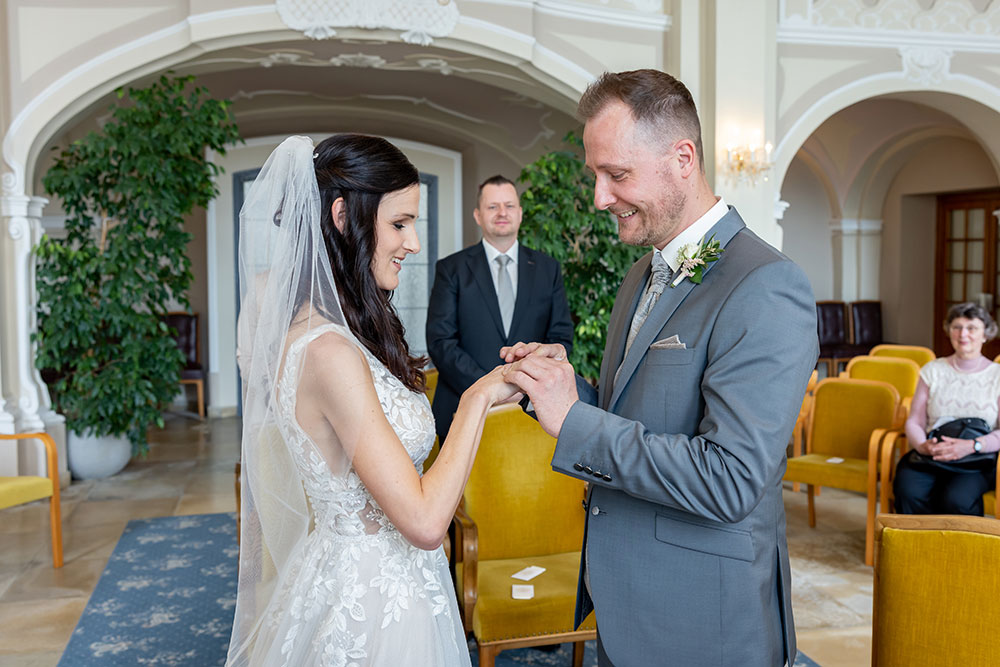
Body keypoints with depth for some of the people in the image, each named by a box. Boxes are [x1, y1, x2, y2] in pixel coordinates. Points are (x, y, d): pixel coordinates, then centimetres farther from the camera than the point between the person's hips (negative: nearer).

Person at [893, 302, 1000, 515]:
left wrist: (971, 446, -19)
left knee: (955, 499, -33)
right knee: (907, 492, -30)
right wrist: (923, 446, -11)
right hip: (930, 456, 2)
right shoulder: (932, 371, 14)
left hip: (978, 461, -2)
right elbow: (914, 422, 10)